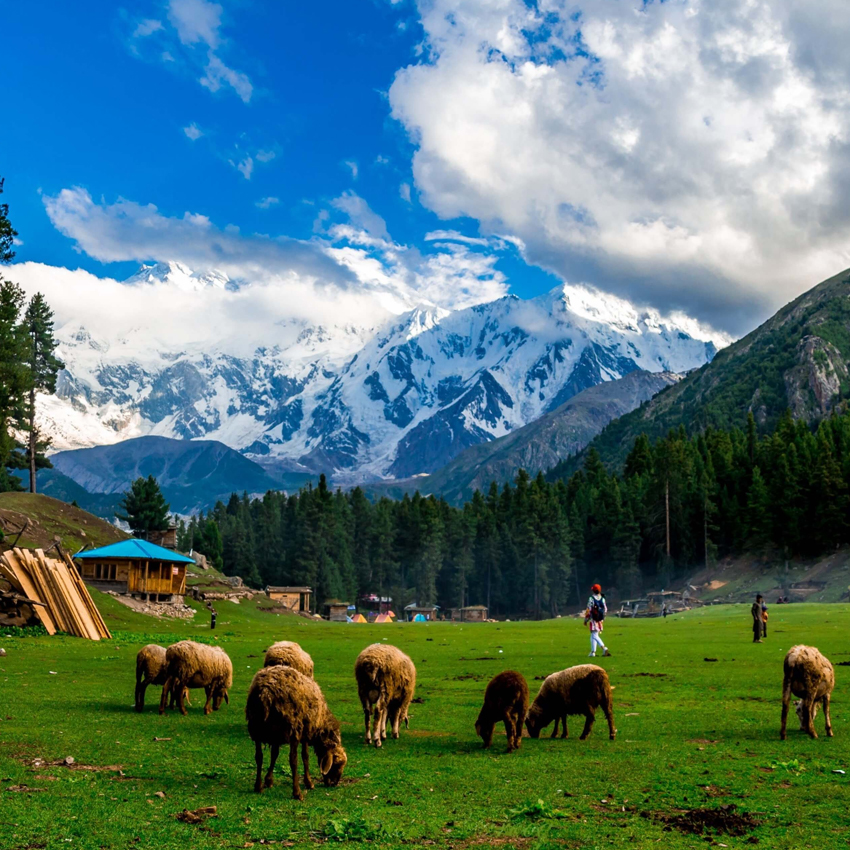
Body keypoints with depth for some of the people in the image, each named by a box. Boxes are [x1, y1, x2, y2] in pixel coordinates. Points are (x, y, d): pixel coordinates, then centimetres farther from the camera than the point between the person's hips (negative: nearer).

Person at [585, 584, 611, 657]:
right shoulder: (602, 599, 7)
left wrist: (586, 619, -3)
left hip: (593, 620, -6)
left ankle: (604, 648, -25)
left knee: (594, 636, -8)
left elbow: (588, 610, -12)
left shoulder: (591, 599, -11)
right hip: (600, 620, 6)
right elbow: (605, 610, 12)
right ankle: (593, 652, 15)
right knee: (593, 636, 15)